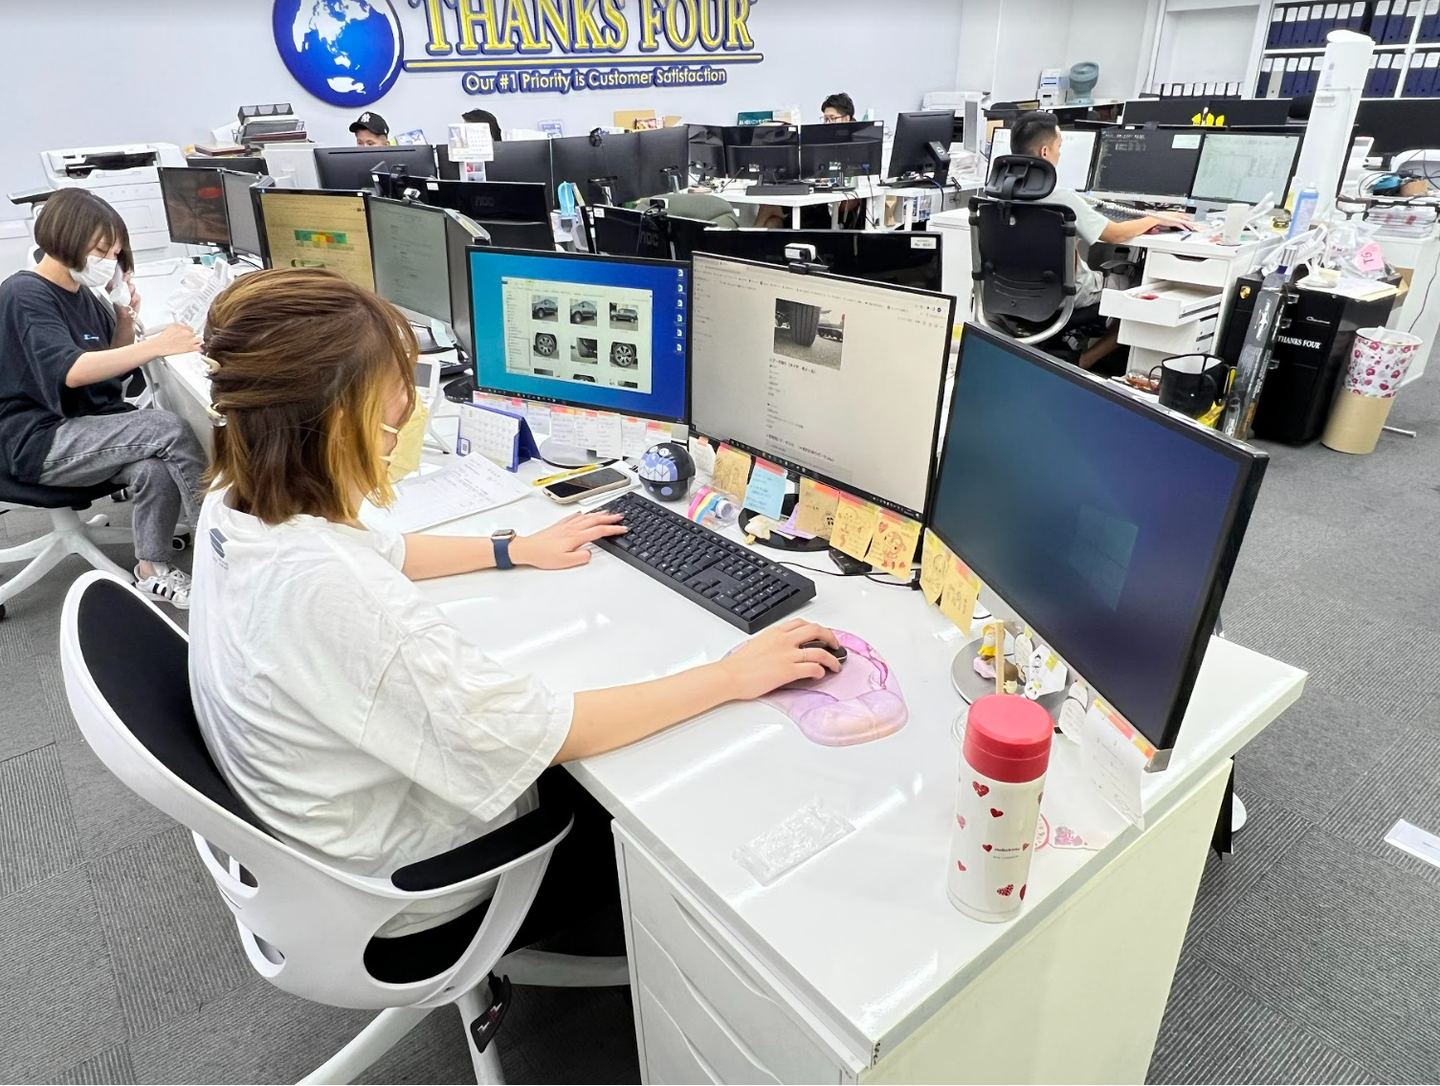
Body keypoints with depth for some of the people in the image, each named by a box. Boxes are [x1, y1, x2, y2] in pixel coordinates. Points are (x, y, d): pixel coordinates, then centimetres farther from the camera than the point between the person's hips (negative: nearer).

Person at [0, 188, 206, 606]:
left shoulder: (82, 294, 11)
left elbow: (113, 370, 17)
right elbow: (73, 371, -29)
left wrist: (125, 320, 0)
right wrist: (157, 344, -36)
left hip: (85, 427, 7)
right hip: (39, 441, -7)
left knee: (157, 471, -24)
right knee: (169, 429, -25)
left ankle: (152, 568, -7)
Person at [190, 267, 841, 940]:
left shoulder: (236, 501, -11)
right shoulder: (333, 592, -40)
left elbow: (382, 553, 8)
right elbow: (542, 734, -34)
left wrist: (521, 548, 10)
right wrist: (733, 677, -26)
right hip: (399, 890, -7)